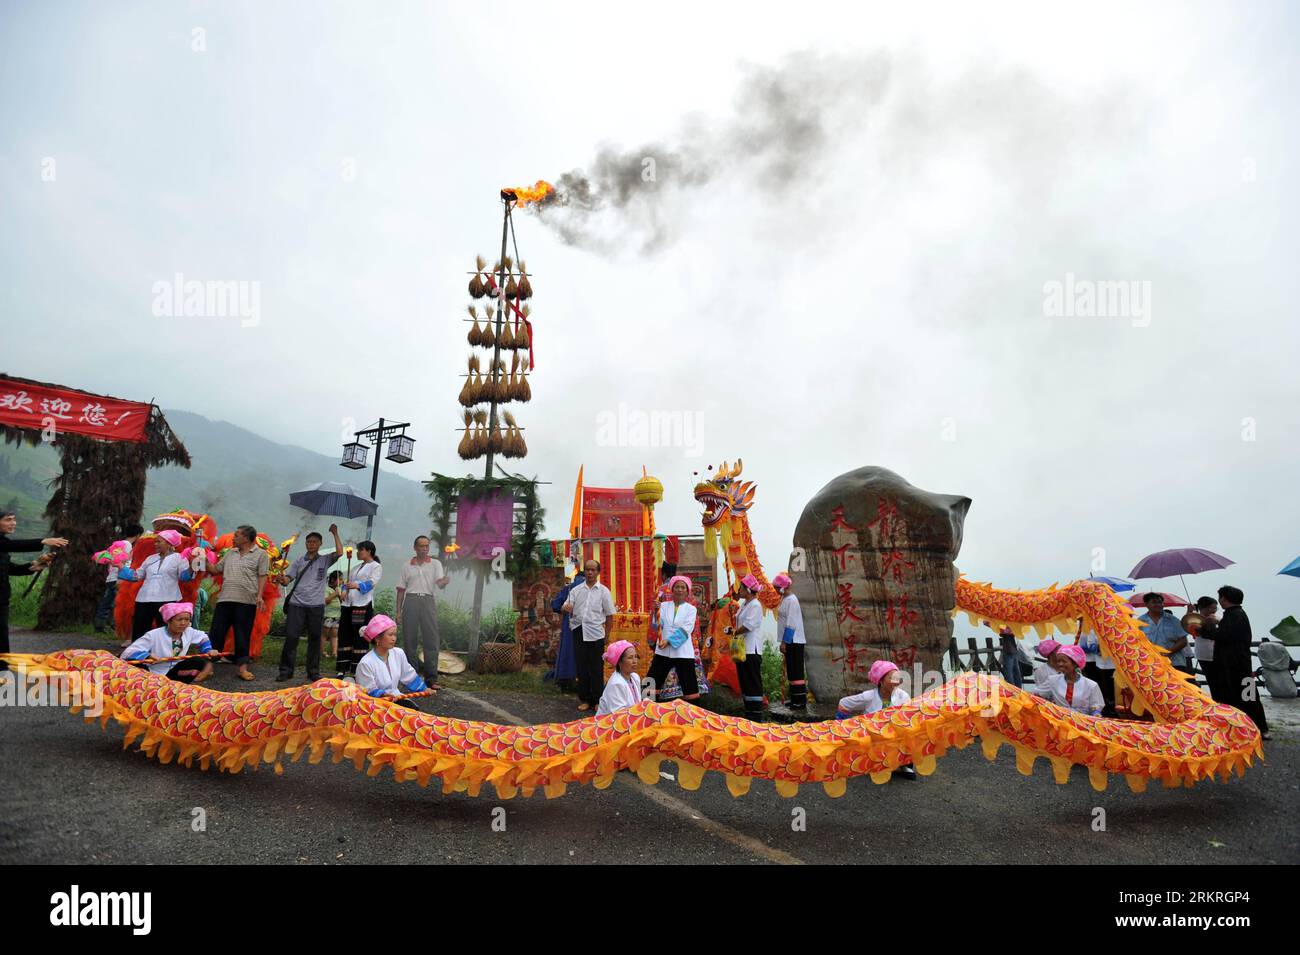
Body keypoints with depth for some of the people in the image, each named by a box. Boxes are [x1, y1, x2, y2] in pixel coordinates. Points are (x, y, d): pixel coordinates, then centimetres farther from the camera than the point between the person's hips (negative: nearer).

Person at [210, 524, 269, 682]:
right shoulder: (230, 553, 18)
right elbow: (216, 570, 23)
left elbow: (262, 576, -5)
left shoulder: (260, 554, 1)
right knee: (217, 632, 4)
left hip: (246, 601, -4)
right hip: (225, 599, 5)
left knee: (243, 635, 1)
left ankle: (243, 667, 8)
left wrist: (259, 596, -15)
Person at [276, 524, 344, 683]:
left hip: (316, 605, 0)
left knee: (315, 638, 5)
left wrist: (335, 534, -3)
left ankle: (313, 671, 14)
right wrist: (281, 579, -17)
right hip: (296, 604, 0)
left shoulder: (325, 560, 9)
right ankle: (286, 670, 7)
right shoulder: (298, 561, 12)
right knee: (291, 636, -3)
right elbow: (287, 579, 6)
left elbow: (339, 552, -8)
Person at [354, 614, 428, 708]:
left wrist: (424, 689, 15)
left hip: (396, 698, 6)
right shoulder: (366, 663, -21)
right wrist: (384, 695, -35)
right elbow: (370, 691, -17)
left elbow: (409, 676, 15)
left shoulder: (398, 653, 0)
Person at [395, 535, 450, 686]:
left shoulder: (435, 564, 11)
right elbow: (401, 589, 13)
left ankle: (431, 677, -4)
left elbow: (440, 584, -2)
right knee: (409, 639, 2)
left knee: (432, 639, -6)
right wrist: (398, 611, 6)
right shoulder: (407, 566, 14)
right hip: (411, 601, 1)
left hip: (428, 601, -1)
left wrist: (444, 581, -26)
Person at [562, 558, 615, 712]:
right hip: (579, 633, 2)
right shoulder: (576, 590, 8)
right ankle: (585, 700, 20)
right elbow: (568, 608, 4)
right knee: (582, 668, 8)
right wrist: (567, 609, -19)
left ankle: (597, 701, 15)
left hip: (596, 634, -2)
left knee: (596, 669, 4)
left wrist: (606, 633, 2)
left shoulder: (604, 591, 2)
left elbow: (610, 615, 4)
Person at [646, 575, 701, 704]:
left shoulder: (691, 609, 4)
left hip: (682, 652, -2)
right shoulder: (663, 606, 9)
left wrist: (669, 641, -16)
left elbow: (685, 630, -8)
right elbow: (657, 626, -1)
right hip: (663, 651, 2)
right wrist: (655, 611, -17)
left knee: (689, 685, 0)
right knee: (651, 683, 0)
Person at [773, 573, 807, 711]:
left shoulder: (791, 600, -16)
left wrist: (784, 642, -20)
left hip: (794, 641, -10)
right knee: (791, 671, 14)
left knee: (796, 671, -6)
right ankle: (795, 699, 21)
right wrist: (784, 642, 17)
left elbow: (791, 624, -20)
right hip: (790, 641, 10)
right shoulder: (784, 599, 13)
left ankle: (801, 701, -2)